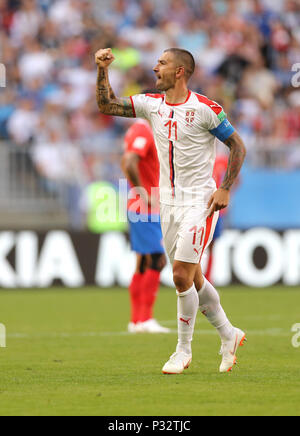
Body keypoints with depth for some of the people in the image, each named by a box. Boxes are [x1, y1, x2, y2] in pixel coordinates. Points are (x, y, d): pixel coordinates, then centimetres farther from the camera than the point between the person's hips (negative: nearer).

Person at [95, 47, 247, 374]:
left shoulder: (205, 109, -11)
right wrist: (103, 70, -7)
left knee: (181, 276, -11)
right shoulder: (152, 104, 5)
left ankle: (184, 350, 2)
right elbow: (107, 105, 5)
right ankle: (229, 336, 27)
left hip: (199, 202, -6)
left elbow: (237, 146, -4)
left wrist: (225, 189, -10)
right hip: (169, 203, 6)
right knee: (192, 279, 10)